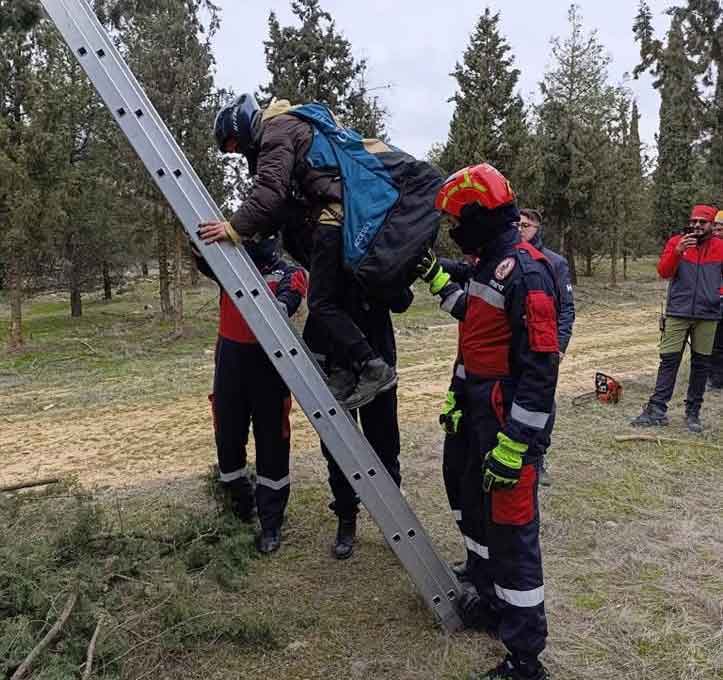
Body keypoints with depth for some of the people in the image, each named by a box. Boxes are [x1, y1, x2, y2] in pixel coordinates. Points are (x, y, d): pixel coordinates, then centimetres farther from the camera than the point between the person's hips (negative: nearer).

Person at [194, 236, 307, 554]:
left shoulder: (290, 273, 2)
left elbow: (288, 299, -19)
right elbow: (204, 259, -8)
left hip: (269, 364, -3)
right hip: (229, 361, 3)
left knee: (271, 444, 0)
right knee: (228, 437, 12)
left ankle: (271, 524, 12)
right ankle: (241, 501, 36)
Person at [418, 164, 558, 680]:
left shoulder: (525, 273, -20)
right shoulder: (486, 265, 10)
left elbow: (540, 369, -23)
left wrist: (513, 446, -24)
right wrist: (441, 280, 22)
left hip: (511, 422, -10)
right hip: (480, 415, 10)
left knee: (512, 531, -1)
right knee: (476, 510, 21)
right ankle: (488, 601, 43)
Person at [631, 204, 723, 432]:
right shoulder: (676, 242, 2)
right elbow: (663, 271, -9)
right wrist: (677, 251, -23)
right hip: (677, 313, -2)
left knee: (701, 364, 7)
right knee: (669, 360, -3)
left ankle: (693, 413, 16)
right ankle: (657, 410, -1)